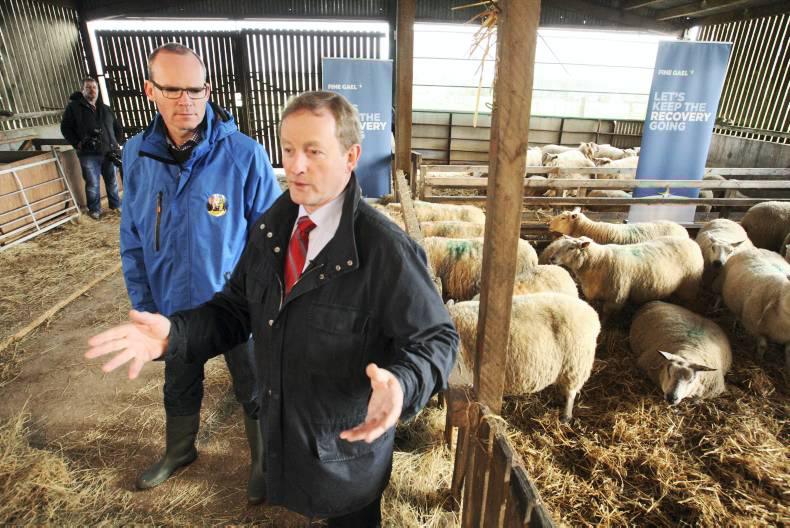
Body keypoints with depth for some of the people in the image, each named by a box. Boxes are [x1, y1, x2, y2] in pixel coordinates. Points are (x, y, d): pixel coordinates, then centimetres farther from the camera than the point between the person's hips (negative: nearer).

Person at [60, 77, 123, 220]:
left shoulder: (105, 109, 16)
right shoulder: (73, 107, 2)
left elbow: (117, 128, 23)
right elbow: (65, 128, 1)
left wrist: (115, 143, 9)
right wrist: (77, 144, -10)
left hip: (108, 153, 4)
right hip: (88, 154, -4)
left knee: (112, 181, 11)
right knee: (92, 184, -1)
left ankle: (116, 205, 25)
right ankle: (94, 209, 11)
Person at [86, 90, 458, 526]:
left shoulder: (387, 251, -28)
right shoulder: (270, 227, -5)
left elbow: (436, 337, -20)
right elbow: (237, 307, 1)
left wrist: (400, 384, -40)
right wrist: (173, 334, -16)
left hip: (348, 441, -5)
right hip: (279, 427, 6)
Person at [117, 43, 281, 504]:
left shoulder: (244, 155, -20)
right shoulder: (137, 155, -7)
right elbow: (133, 241, 1)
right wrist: (145, 307, 2)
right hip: (175, 307, 4)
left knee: (254, 393, 17)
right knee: (180, 390, 28)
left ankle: (265, 463, 45)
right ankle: (179, 451, 57)